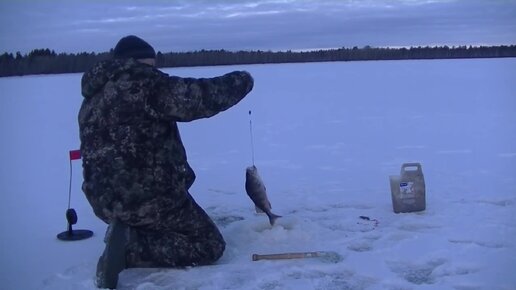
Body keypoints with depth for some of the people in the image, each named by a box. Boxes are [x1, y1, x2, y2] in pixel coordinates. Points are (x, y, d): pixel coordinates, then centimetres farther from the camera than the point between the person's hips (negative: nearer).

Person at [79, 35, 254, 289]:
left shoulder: (91, 100, 12)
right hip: (146, 196, -9)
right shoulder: (142, 84, -13)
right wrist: (241, 80, 1)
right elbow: (200, 97, -15)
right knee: (210, 246, 4)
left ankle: (126, 232, 8)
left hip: (107, 200, 9)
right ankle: (128, 247, -11)